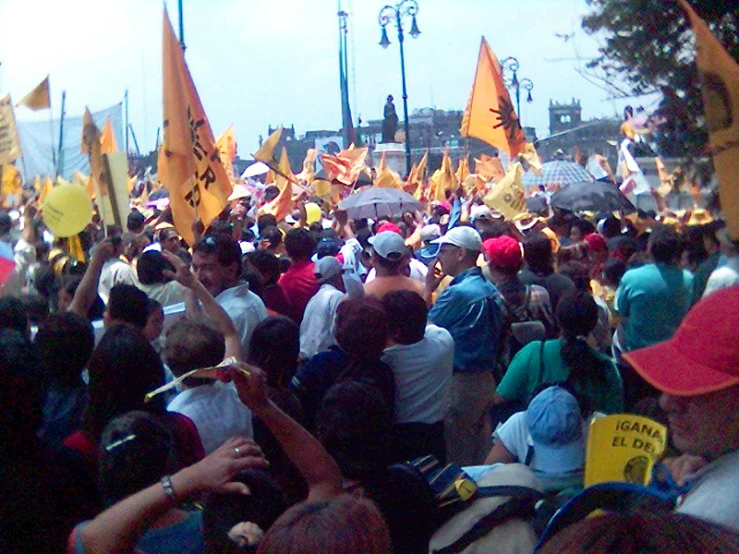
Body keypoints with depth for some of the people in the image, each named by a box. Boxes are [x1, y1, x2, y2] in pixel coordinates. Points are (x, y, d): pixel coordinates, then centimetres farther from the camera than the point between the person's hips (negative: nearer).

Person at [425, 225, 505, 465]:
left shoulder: (457, 293, -19)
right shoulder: (490, 290, 8)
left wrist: (428, 290, -4)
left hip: (459, 383, -9)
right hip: (485, 380, 9)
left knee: (455, 456, 0)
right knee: (480, 452, 15)